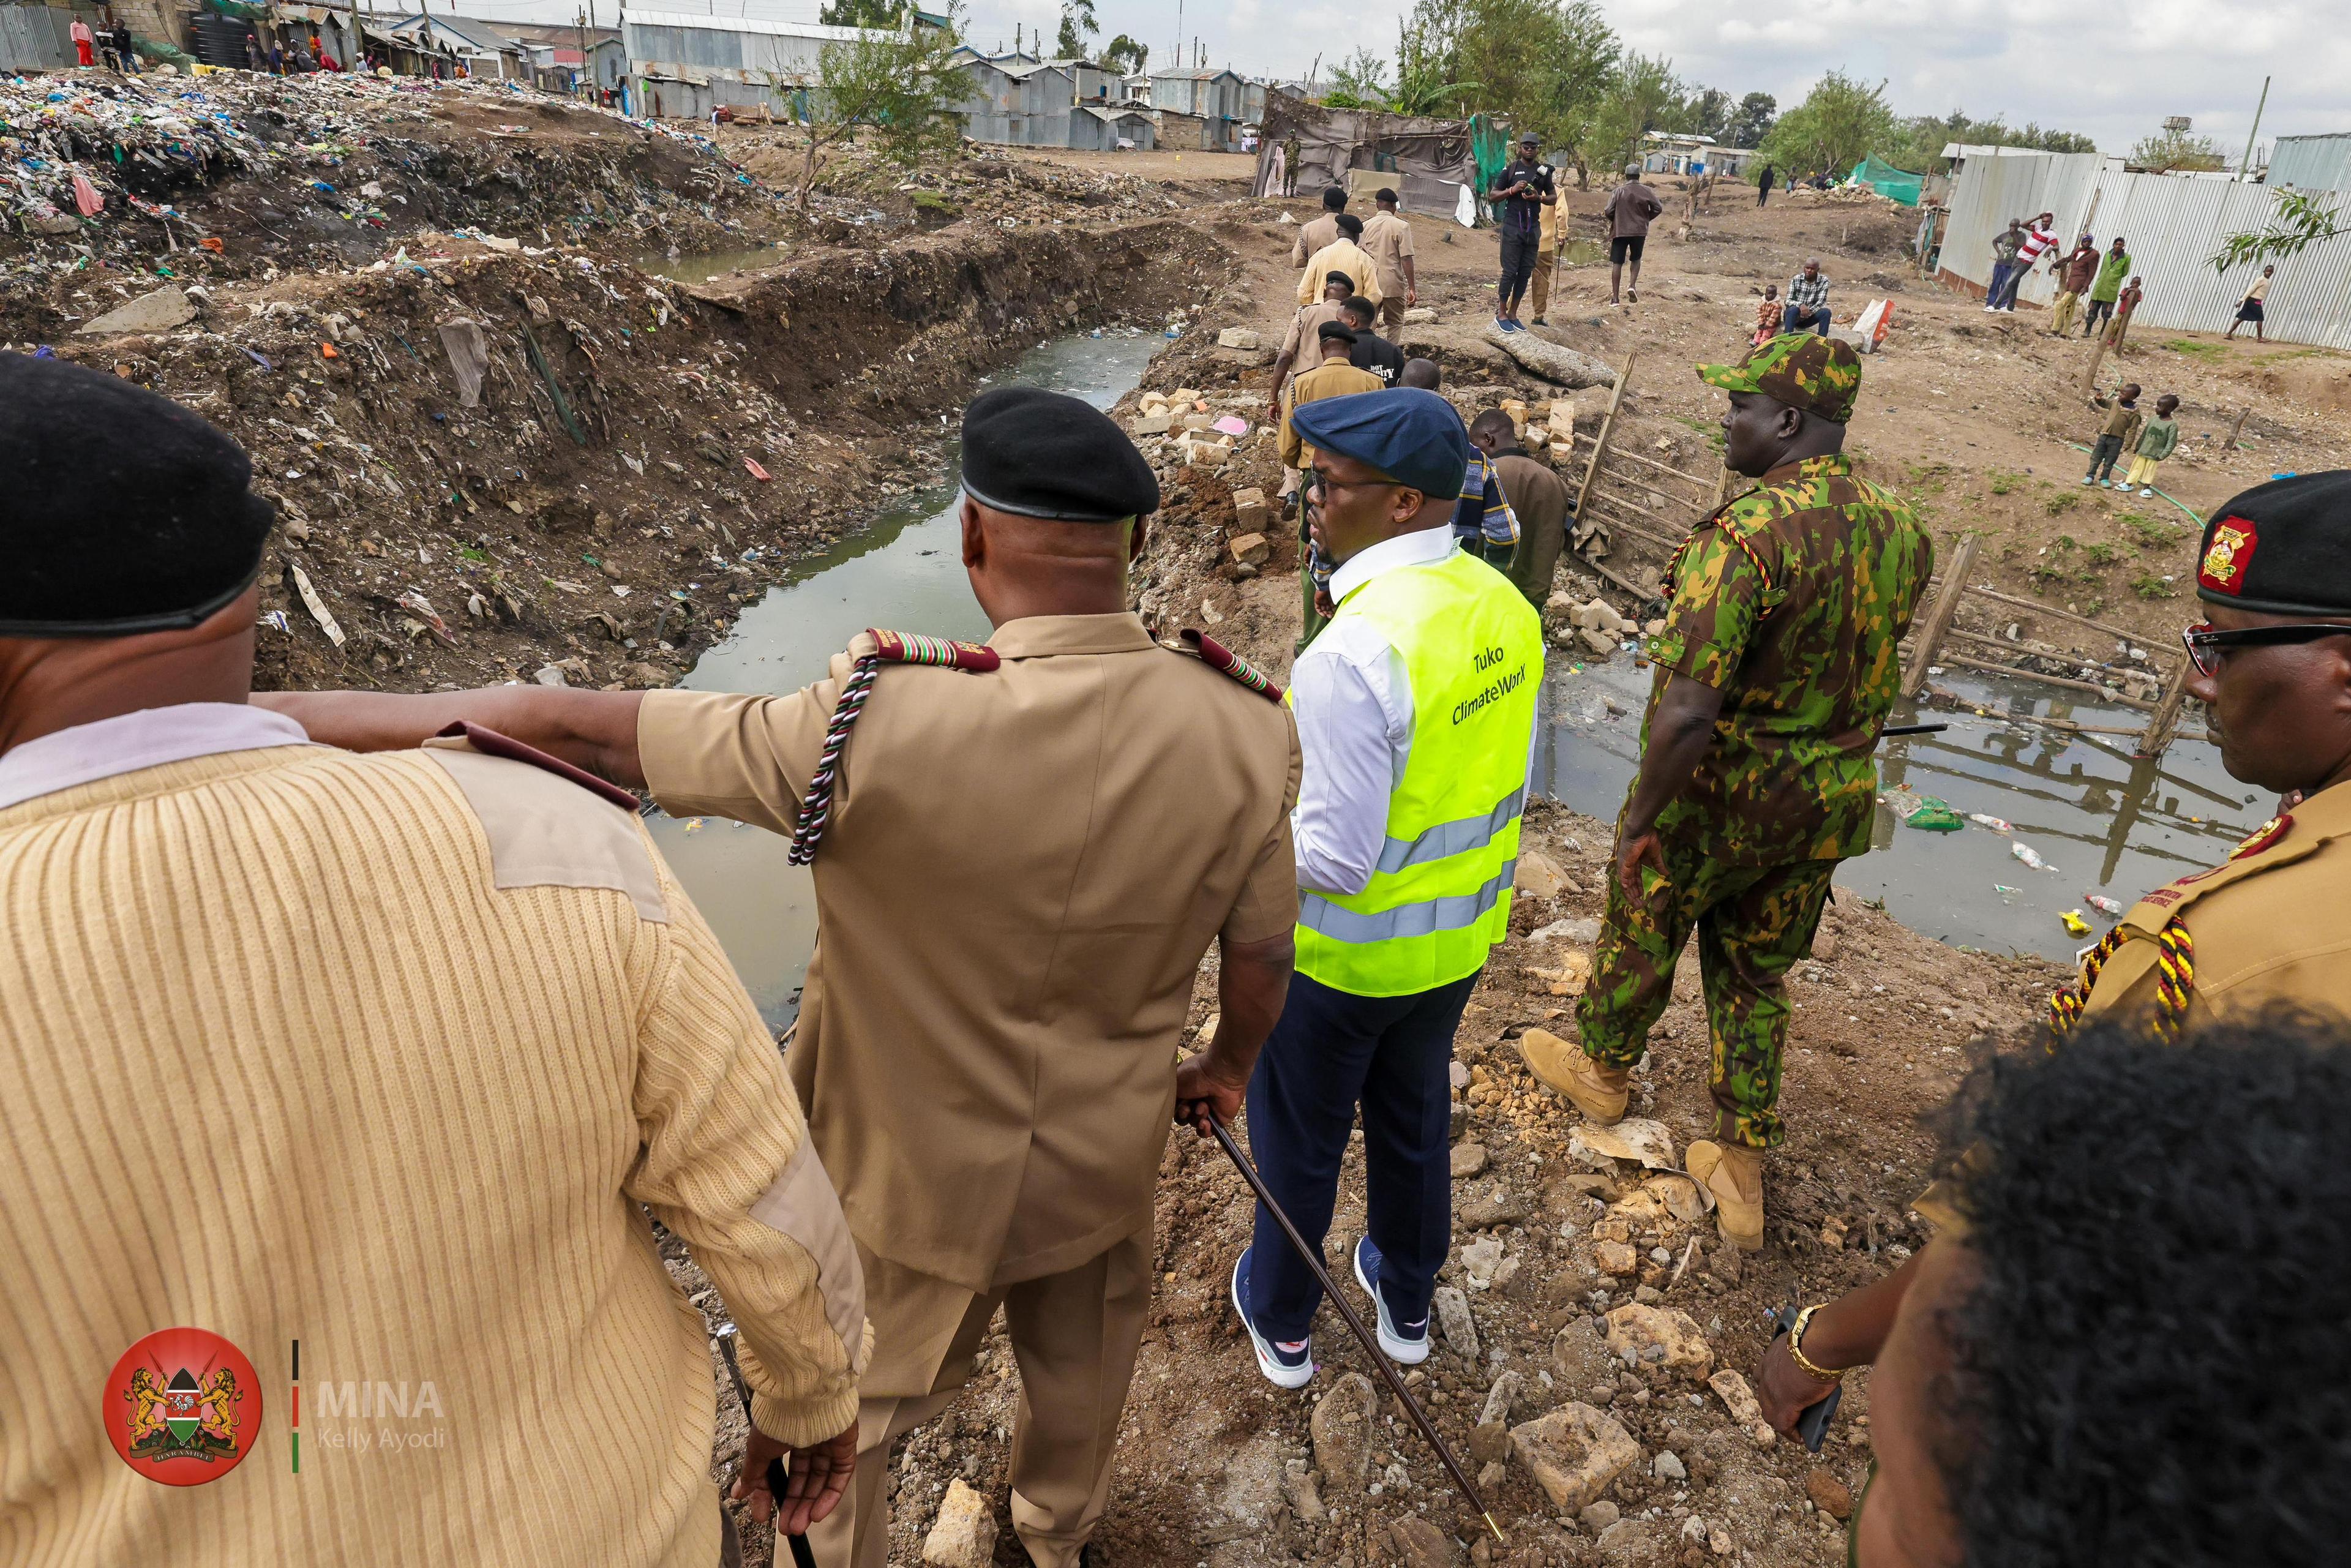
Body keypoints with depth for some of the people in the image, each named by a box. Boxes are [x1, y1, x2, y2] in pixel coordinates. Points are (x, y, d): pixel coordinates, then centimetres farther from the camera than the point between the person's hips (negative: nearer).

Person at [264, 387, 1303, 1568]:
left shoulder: (879, 731, -34)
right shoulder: (1243, 734, -22)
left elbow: (568, 727, -27)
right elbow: (1264, 960, -8)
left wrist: (283, 714, -13)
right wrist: (1230, 1065, 15)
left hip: (915, 1165, -3)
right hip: (1102, 1154, 4)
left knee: (844, 1406, 26)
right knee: (1080, 1357, 32)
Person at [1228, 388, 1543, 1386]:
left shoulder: (1353, 651, -32)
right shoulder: (1505, 606, -7)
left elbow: (1335, 859, -28)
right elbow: (1507, 782, 4)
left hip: (1345, 951, -7)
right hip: (1462, 936, 7)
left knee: (1298, 1136, 18)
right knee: (1414, 1115, 27)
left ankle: (1280, 1321, 42)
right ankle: (1407, 1303, 50)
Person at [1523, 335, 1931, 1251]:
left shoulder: (1746, 533, -27)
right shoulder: (1901, 533, -3)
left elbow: (1688, 714, -31)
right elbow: (1873, 670, 10)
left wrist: (1640, 818, -19)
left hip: (1722, 795, -6)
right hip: (1834, 801, 6)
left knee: (1641, 935, 20)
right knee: (1756, 972, 21)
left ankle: (1601, 1069, 46)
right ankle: (1742, 1171, 29)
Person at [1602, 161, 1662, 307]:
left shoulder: (1619, 191, -5)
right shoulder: (1647, 191, -1)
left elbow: (1609, 211, -10)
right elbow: (1658, 208, 0)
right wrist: (1646, 219, 16)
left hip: (1620, 231, -1)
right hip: (1640, 231, 1)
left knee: (1617, 264, 3)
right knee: (1636, 259, 22)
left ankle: (1615, 297, -1)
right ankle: (1633, 285, 1)